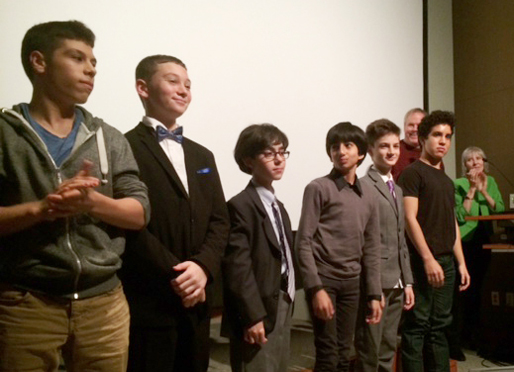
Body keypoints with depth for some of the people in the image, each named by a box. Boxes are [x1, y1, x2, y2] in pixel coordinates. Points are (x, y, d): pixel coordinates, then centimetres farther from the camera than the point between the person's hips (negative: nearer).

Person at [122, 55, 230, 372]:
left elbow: (220, 221, 9)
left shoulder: (202, 156, 17)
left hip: (196, 300, 7)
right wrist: (174, 275, -15)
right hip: (148, 302, -6)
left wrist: (203, 266, -8)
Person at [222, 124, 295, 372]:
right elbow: (238, 267, -19)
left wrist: (286, 305, 12)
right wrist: (252, 317, -21)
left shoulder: (278, 206, 16)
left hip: (282, 310, 8)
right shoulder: (241, 206, -13)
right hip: (258, 315, -8)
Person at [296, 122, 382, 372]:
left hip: (351, 283, 5)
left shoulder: (368, 195, 10)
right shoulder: (318, 188, -6)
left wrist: (374, 294, 8)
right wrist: (316, 288, -16)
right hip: (324, 279, -5)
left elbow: (371, 249, 12)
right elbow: (303, 243, -10)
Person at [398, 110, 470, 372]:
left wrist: (461, 263, 16)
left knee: (439, 326, 12)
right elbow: (409, 218, -13)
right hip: (423, 262, -8)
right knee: (417, 327, -4)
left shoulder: (446, 180, 20)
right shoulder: (413, 172, -4)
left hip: (446, 261, 8)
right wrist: (428, 259, -18)